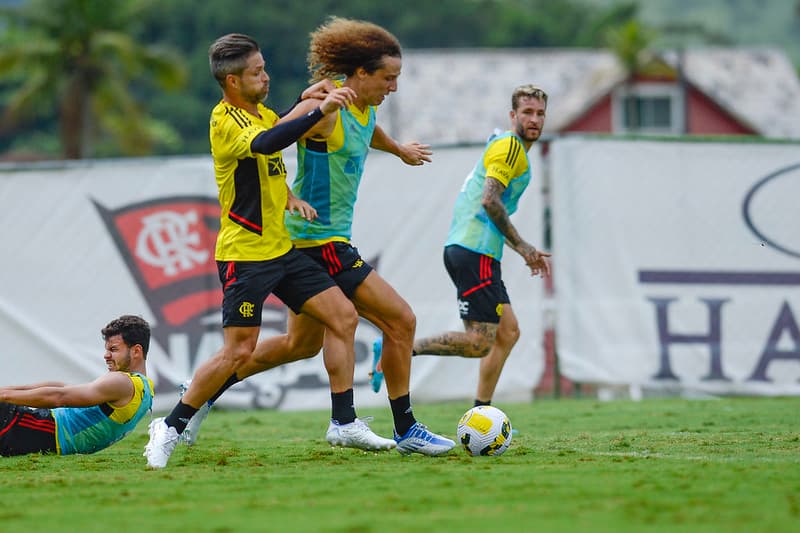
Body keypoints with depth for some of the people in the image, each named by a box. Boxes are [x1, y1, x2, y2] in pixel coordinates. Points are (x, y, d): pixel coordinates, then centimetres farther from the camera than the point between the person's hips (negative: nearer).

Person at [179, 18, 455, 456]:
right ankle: (405, 431, 1)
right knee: (400, 322, -9)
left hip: (317, 242, 10)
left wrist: (399, 150, 50)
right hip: (319, 242, -10)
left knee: (302, 343, 21)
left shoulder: (363, 106, 7)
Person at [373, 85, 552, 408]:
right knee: (479, 343, -14)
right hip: (475, 252, -10)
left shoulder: (509, 148, 25)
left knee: (508, 332, 11)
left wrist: (525, 252, 28)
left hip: (471, 251, 10)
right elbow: (489, 200, -20)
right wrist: (521, 245, -14)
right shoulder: (509, 145, -7)